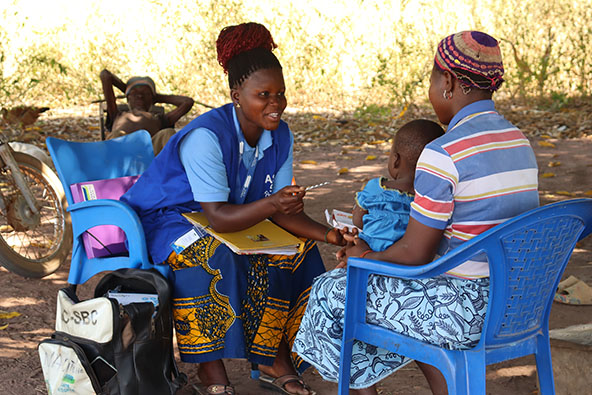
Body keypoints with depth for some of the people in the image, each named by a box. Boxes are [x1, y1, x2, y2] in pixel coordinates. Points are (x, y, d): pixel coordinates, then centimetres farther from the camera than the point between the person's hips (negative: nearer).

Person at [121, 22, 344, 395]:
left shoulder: (280, 137, -7)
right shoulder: (206, 136, -30)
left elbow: (280, 210, -7)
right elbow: (218, 217, -32)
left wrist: (327, 234, -23)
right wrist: (270, 203, -49)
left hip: (233, 223, 7)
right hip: (163, 221, -7)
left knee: (298, 250, -8)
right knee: (211, 257, -37)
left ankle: (274, 359, 1)